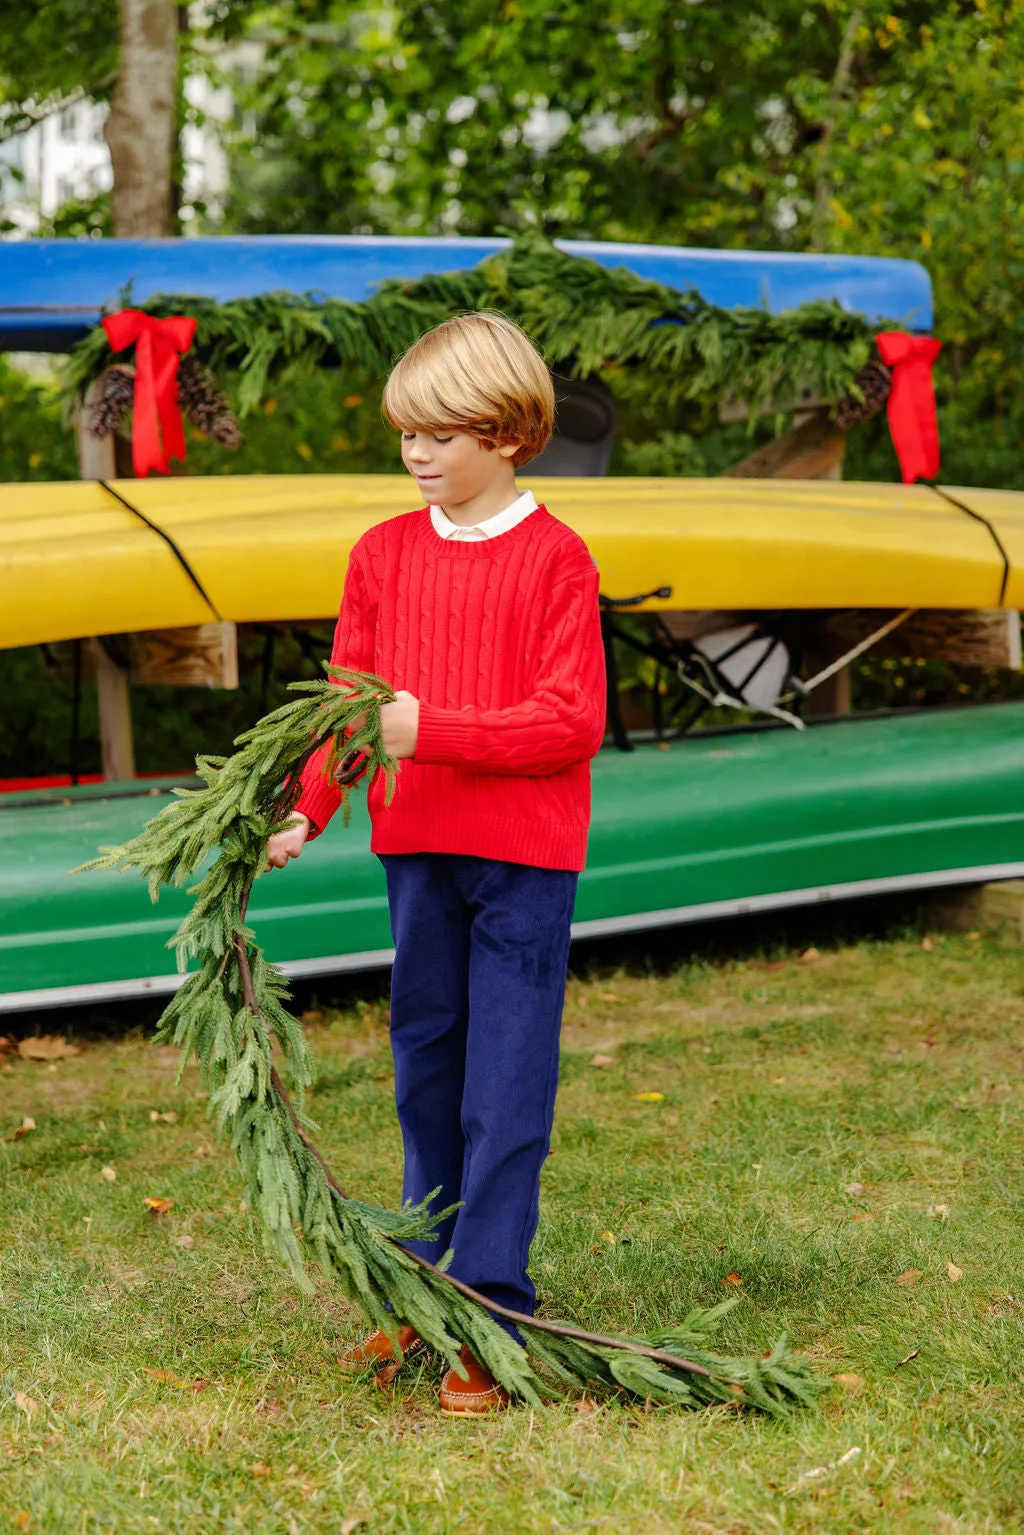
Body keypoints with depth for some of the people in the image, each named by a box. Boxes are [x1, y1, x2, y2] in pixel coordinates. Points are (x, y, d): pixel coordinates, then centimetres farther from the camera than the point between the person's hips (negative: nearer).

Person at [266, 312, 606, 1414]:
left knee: (505, 1082, -2)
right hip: (416, 844, 5)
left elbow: (573, 722, -13)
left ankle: (489, 1313, 2)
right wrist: (306, 811, -5)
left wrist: (434, 729, -22)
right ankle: (429, 1290, 25)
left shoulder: (554, 558, -8)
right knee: (425, 1062, 13)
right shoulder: (384, 554, 7)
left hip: (523, 851, -5)